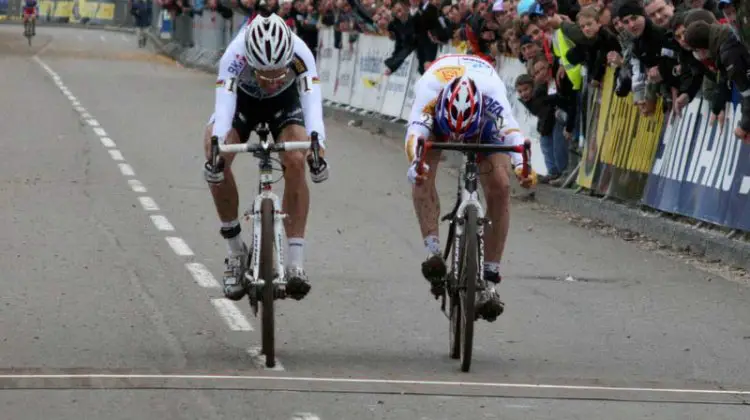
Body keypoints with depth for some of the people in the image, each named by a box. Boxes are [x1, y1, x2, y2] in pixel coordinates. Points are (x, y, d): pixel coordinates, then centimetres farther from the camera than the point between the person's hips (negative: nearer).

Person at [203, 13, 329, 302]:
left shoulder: (300, 54, -37)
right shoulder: (235, 54, -38)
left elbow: (312, 102, -45)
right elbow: (224, 104, -46)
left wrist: (318, 145, -63)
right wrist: (215, 147, -63)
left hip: (285, 102, 0)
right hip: (242, 99, 0)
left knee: (295, 161, -27)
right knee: (216, 162, -26)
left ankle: (295, 264, -26)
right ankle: (236, 251, -7)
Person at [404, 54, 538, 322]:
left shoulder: (492, 94, -41)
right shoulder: (429, 90, -42)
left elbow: (511, 131, -53)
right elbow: (415, 132, -55)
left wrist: (522, 164, -73)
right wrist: (414, 163, -76)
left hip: (483, 120, 0)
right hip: (436, 116, 0)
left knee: (500, 186, -19)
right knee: (422, 173, -29)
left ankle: (490, 279, -14)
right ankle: (433, 251, -29)